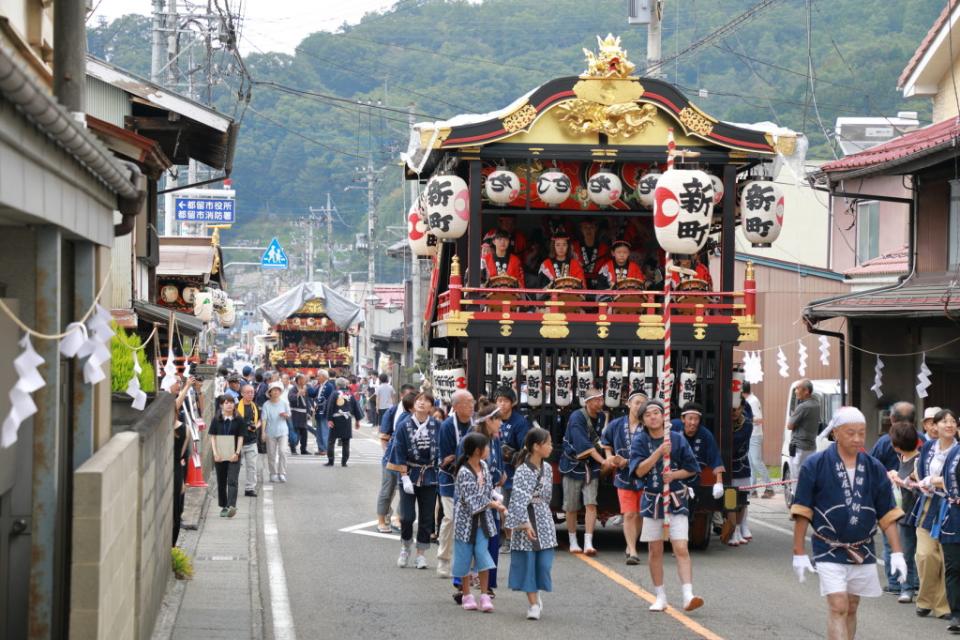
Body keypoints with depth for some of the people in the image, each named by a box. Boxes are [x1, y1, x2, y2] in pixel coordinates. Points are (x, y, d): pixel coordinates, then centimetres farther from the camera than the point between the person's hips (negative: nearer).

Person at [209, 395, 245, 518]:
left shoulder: (239, 420, 1)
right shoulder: (217, 420, 5)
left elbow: (240, 438, -1)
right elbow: (213, 437, 3)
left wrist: (237, 453, -12)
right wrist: (215, 453, -8)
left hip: (233, 455, -2)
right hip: (220, 455, 2)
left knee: (232, 481, -13)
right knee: (221, 482, 9)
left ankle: (232, 506, -23)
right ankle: (224, 506, 20)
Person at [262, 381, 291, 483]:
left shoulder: (284, 403, 1)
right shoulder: (266, 405, -5)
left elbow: (289, 415, 12)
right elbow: (264, 419, -8)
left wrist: (285, 415, -11)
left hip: (282, 431, 0)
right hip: (270, 432, 0)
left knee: (282, 451, -12)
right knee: (271, 454, 5)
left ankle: (282, 473, -4)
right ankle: (273, 474, 16)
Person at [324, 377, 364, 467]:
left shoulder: (335, 394, -3)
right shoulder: (350, 395, 7)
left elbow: (330, 407, -10)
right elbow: (356, 408, 10)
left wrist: (329, 419, -10)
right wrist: (357, 420, 16)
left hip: (336, 420, -3)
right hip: (347, 421, 3)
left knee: (331, 441, 5)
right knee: (345, 443, 8)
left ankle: (330, 461, 1)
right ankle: (344, 462, 6)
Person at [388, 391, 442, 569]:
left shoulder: (437, 426, -2)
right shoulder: (404, 426, -5)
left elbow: (441, 450, 3)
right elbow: (400, 452, -5)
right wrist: (405, 477, -11)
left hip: (429, 476, 1)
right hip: (410, 474, -1)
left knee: (426, 518, 5)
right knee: (407, 516, -4)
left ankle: (421, 553, 18)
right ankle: (405, 548, 20)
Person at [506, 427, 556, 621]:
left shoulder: (547, 468, 7)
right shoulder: (523, 471, -15)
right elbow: (519, 499, -21)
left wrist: (542, 514, 15)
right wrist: (524, 523, -26)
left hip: (543, 520, 6)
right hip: (526, 520, -6)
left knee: (544, 562, 2)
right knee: (527, 561, -1)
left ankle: (535, 595, 22)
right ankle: (533, 602, 6)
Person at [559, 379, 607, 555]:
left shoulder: (601, 417, 0)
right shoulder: (577, 418, -19)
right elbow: (584, 445, -28)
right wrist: (603, 461, -33)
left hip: (591, 466, 4)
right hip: (573, 465, -4)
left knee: (591, 504, -9)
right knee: (572, 507, 6)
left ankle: (588, 543, -12)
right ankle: (573, 542, 20)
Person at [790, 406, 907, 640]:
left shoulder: (874, 469, 2)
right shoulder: (815, 465, -8)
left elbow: (888, 515, 6)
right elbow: (802, 512, -4)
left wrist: (896, 553, -1)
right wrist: (799, 553, -5)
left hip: (863, 552, 4)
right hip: (830, 551, -4)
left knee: (851, 608, 12)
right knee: (838, 607, -12)